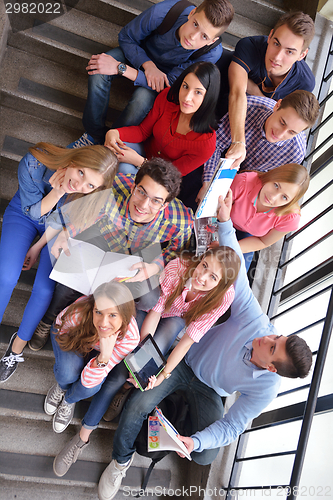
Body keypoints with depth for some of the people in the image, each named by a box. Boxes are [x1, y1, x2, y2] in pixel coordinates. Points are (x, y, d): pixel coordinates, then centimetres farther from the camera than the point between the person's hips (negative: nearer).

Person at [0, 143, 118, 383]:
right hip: (25, 212, 0)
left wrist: (39, 246, -8)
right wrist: (57, 192, -40)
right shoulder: (33, 164, -36)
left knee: (45, 289, -12)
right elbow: (34, 211, -22)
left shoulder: (94, 197, -33)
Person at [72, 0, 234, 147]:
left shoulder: (212, 53, -33)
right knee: (98, 73, -26)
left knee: (142, 100, -34)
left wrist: (120, 68, -36)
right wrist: (147, 64, -33)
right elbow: (125, 37, -14)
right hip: (139, 52, 1)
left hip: (164, 72, -1)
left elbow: (169, 84, -30)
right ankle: (94, 135, -7)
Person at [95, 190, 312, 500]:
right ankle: (121, 460, 11)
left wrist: (196, 441, -34)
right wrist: (225, 220, -39)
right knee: (137, 406, -20)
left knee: (204, 456, -18)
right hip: (183, 360, 0)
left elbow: (231, 427, -17)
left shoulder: (265, 389, -25)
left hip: (206, 390, 0)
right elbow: (235, 266, -29)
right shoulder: (256, 320, -29)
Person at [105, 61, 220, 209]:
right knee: (112, 149, -26)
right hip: (146, 149, 4)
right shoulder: (167, 97, -20)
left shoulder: (206, 142, -31)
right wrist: (115, 133, -27)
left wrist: (138, 161, -32)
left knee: (124, 169, -31)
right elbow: (143, 130, -6)